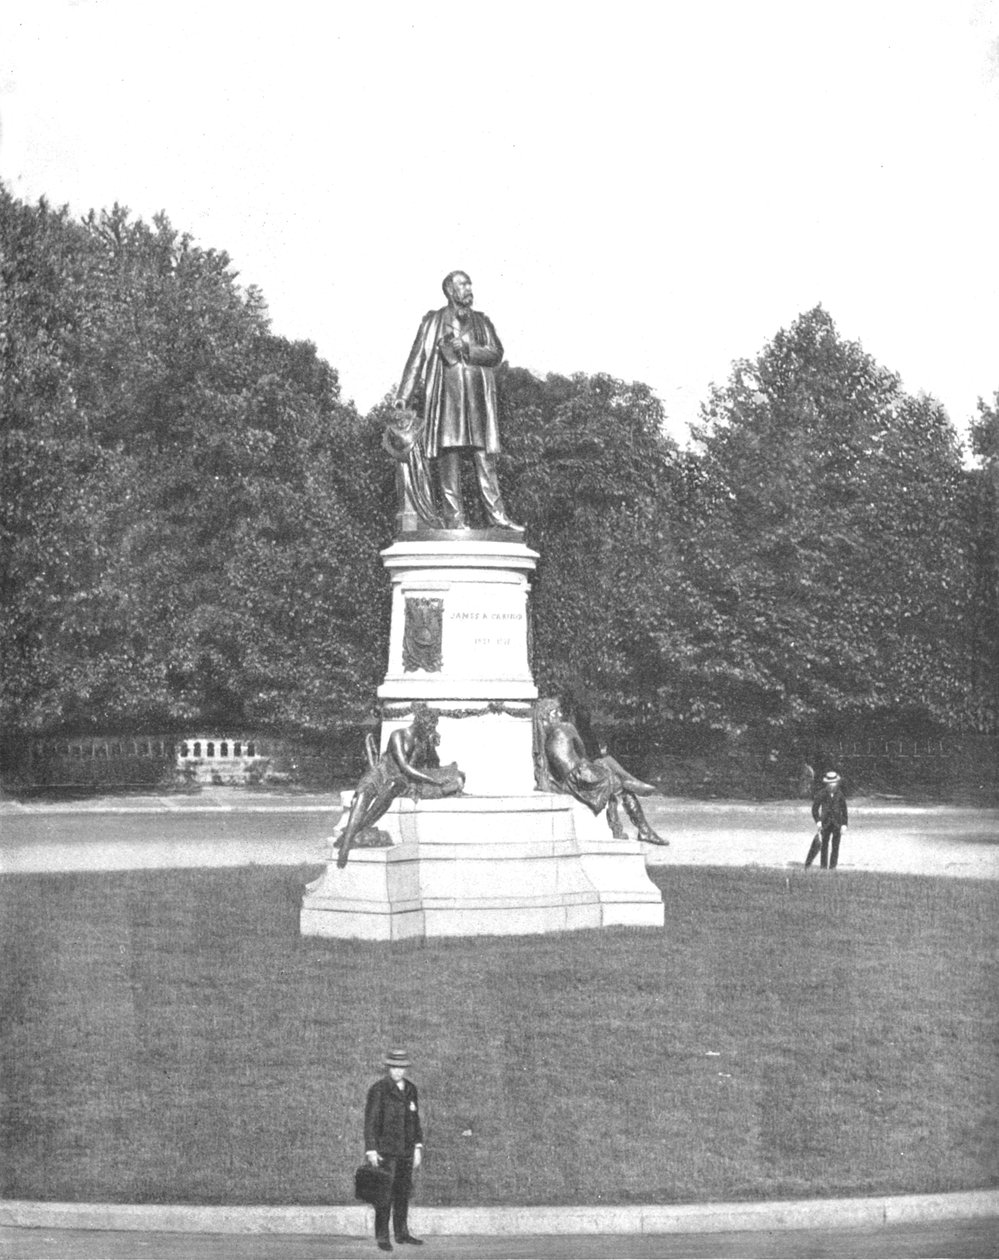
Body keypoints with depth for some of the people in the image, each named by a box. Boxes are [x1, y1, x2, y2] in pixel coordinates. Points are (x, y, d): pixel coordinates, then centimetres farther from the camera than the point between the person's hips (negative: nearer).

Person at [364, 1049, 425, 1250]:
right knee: (384, 1194, -6)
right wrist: (371, 1151, -14)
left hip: (405, 1150, 6)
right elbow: (370, 1121, -9)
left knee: (404, 1192, 10)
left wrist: (418, 1147, 11)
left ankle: (402, 1233, 19)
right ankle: (382, 1237, -1)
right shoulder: (378, 1090, -8)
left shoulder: (410, 1089, 10)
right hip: (385, 1149, -6)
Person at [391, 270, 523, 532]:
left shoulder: (481, 322, 19)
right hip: (446, 392, -2)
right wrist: (404, 396, -3)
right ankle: (453, 518, -11)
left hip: (478, 396, 2)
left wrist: (465, 348, -8)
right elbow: (417, 357, 6)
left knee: (484, 457, -5)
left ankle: (497, 516, -10)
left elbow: (496, 354, 6)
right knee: (449, 453, -9)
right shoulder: (434, 321, 12)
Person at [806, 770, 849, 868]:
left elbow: (844, 810, 7)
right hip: (825, 823, -1)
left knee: (835, 846, -1)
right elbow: (815, 807, 4)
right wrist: (818, 821, -4)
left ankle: (832, 867, 2)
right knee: (824, 845, 1)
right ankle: (823, 867, 6)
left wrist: (844, 825, 1)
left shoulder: (840, 795, 2)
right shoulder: (822, 794, -2)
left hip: (837, 823, 1)